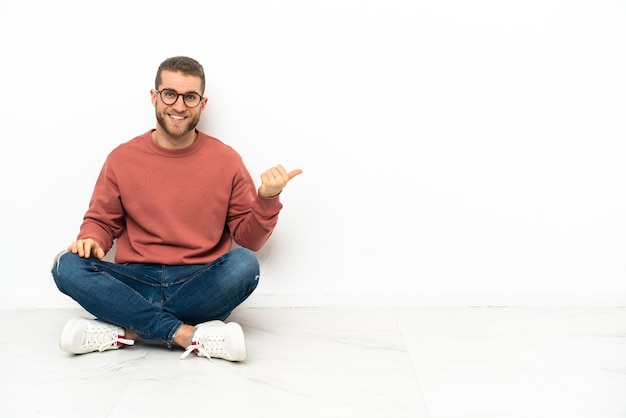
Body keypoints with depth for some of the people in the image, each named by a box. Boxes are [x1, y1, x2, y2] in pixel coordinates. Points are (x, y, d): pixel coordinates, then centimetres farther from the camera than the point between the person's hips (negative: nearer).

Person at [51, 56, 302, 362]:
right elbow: (101, 221, 14)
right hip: (136, 284, 1)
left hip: (201, 285, -1)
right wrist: (90, 240, -9)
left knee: (244, 265, -31)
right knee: (67, 266, -24)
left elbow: (248, 239, 4)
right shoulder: (122, 158, 5)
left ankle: (124, 331, -22)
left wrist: (268, 199, -14)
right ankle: (189, 336, -25)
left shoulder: (226, 160, 2)